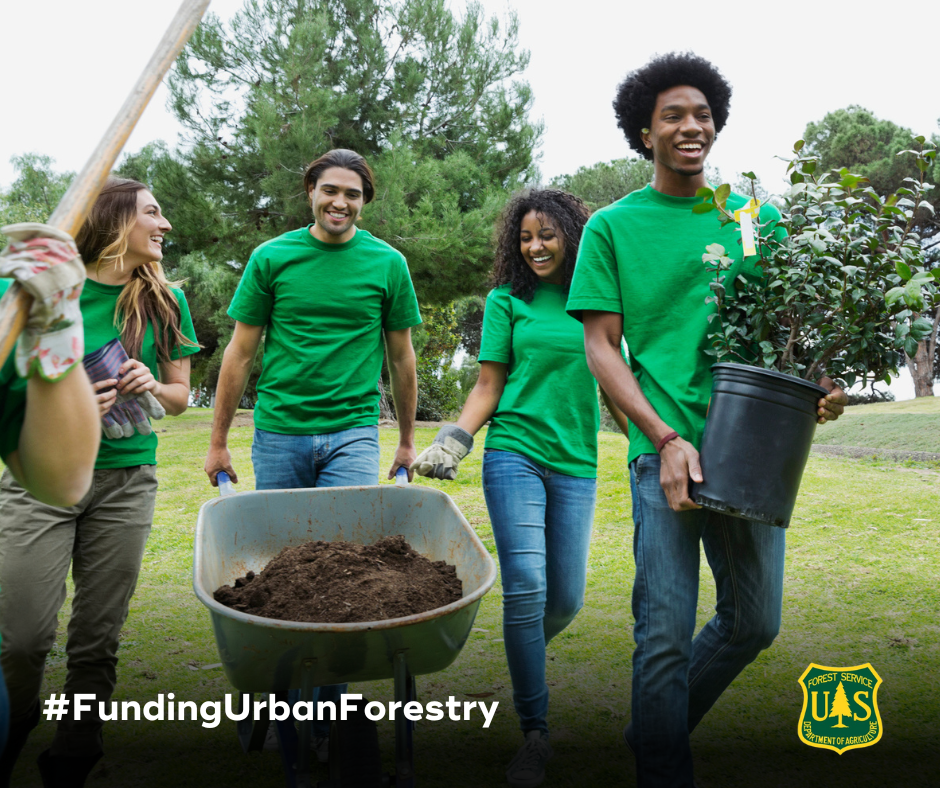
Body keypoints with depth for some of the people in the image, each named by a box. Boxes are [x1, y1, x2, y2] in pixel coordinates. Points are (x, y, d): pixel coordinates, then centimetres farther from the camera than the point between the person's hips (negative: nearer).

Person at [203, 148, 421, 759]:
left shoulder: (387, 263, 4)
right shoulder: (272, 258, 3)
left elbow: (401, 355, 12)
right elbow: (241, 352, 6)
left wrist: (408, 440, 16)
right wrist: (218, 443, 6)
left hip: (353, 433, 0)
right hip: (279, 432, 1)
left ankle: (328, 710, 8)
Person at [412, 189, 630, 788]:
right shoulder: (507, 301, 5)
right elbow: (488, 387, 4)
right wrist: (453, 441, -8)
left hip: (576, 464, 3)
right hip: (514, 454, -2)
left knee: (566, 599, 4)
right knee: (525, 590, -12)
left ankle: (525, 656, 39)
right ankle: (535, 733, 3)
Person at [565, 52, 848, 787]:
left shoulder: (759, 218, 11)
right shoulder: (613, 226, 3)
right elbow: (601, 345, -2)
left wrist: (819, 382, -8)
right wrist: (666, 438, -14)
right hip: (665, 445, -4)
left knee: (755, 621, 15)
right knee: (666, 634, -4)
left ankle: (663, 725, 39)